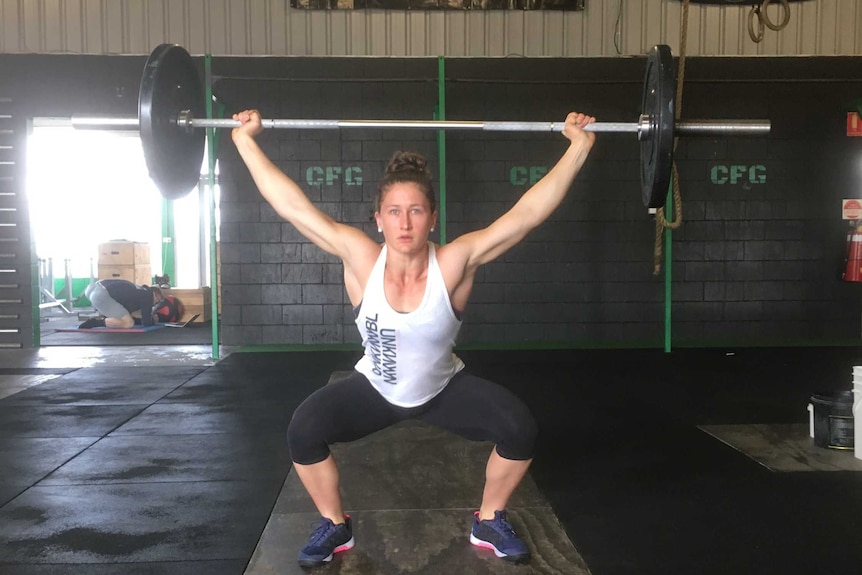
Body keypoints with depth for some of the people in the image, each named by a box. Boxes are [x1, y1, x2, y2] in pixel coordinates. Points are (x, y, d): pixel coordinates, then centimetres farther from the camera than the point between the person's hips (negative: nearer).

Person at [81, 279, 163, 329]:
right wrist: (153, 320, 27)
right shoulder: (147, 296, 5)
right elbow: (146, 323, 5)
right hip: (101, 295, -10)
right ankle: (95, 322, -13)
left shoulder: (138, 291, 30)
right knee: (129, 323, -9)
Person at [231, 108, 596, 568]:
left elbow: (527, 212, -30)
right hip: (373, 390, 0)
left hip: (445, 389, 0)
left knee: (519, 428, -21)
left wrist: (578, 147, -31)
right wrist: (245, 139, -25)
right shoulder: (359, 258, -27)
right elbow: (291, 204, -26)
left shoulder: (455, 263, -29)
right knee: (303, 431, -23)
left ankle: (489, 523, 8)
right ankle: (334, 526, 5)